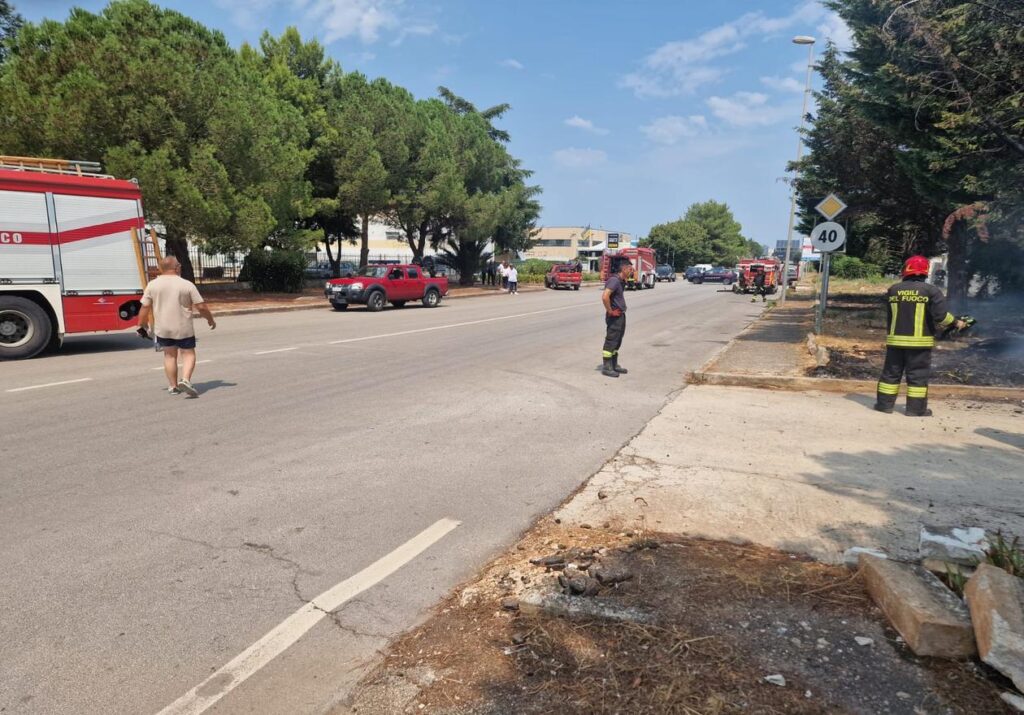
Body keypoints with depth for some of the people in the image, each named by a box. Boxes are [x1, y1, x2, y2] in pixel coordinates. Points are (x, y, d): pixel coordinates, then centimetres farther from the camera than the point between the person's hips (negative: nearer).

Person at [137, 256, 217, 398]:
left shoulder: (152, 285, -1)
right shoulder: (187, 285, -8)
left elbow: (145, 307, 0)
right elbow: (201, 307, -8)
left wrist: (141, 326, 10)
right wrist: (210, 320, 7)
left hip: (162, 329, 3)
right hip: (184, 328, -3)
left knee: (169, 355, 15)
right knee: (188, 354, 7)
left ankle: (173, 387, 16)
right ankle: (185, 380, -14)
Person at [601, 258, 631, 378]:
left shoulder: (621, 281, 13)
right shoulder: (614, 280, -19)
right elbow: (605, 297, -31)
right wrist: (610, 311, -21)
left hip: (621, 315, 10)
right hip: (614, 316, -10)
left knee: (617, 342, 16)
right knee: (611, 341, -4)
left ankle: (614, 365, 26)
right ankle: (606, 368, 3)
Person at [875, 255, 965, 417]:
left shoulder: (893, 290, 3)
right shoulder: (931, 290, -7)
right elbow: (940, 315, -15)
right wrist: (956, 322, 4)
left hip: (895, 339, 2)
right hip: (919, 341, -2)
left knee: (891, 373, 10)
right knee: (918, 375, 4)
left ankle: (884, 404, 12)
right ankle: (916, 409, 7)